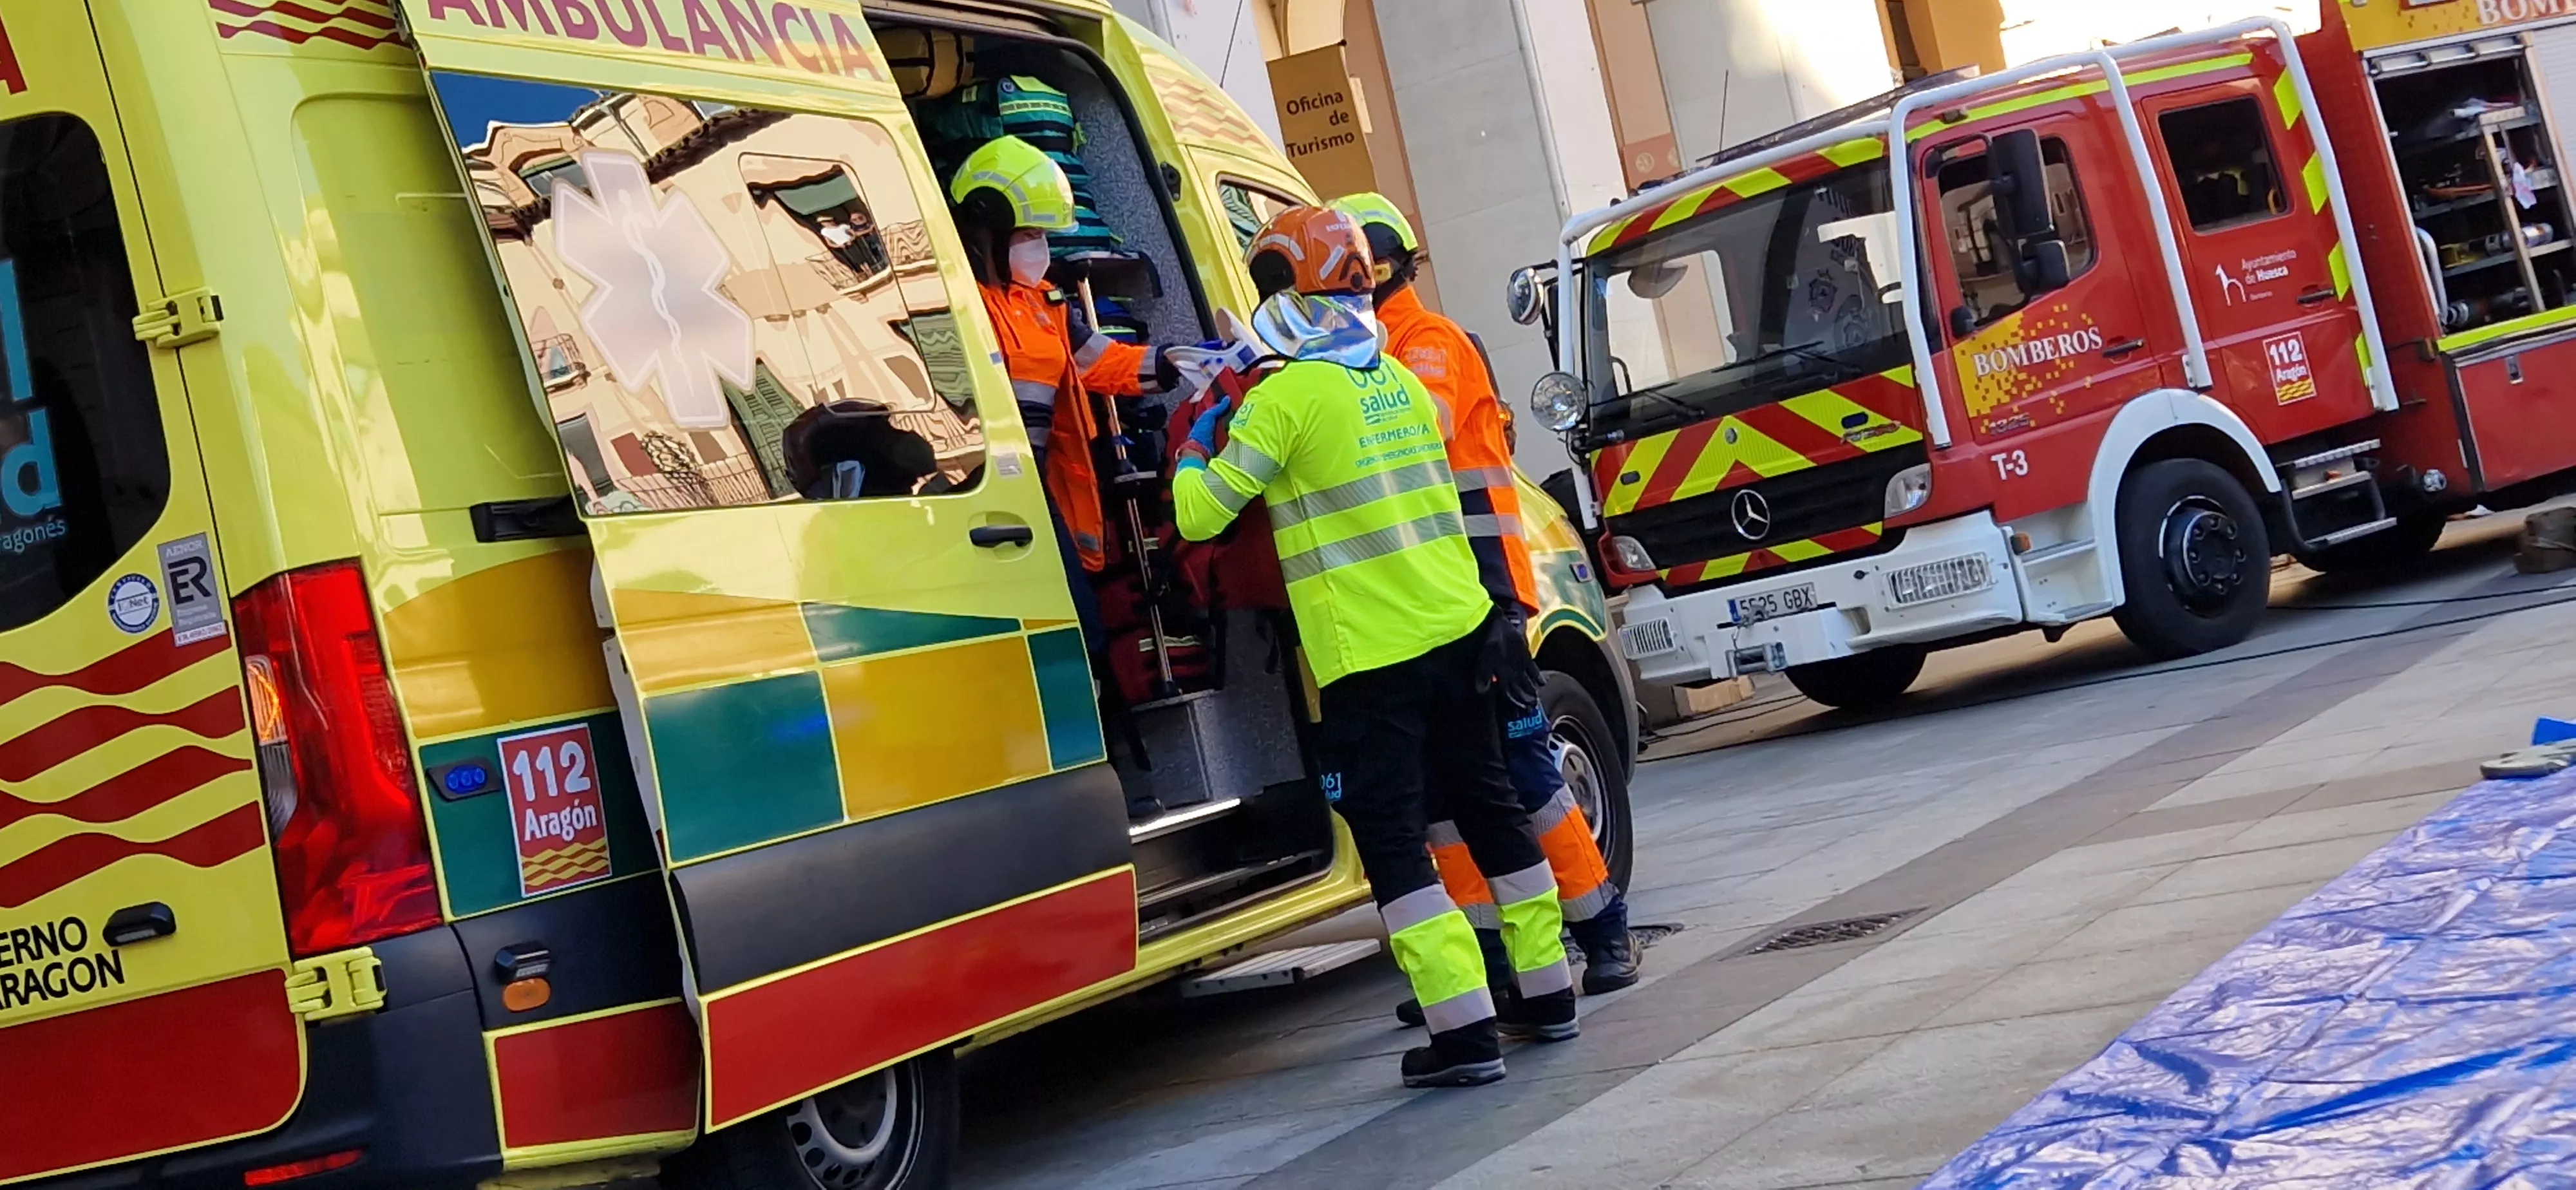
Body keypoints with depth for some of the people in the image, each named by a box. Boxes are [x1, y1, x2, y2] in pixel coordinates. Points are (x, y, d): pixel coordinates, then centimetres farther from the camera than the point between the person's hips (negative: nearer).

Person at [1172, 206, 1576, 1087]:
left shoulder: (1284, 398, -11)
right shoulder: (1401, 384, 11)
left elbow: (1200, 515, -11)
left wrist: (1194, 452, 8)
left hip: (1367, 655, -7)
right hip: (1459, 629, 7)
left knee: (1393, 840, -3)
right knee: (1489, 807, 17)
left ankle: (1466, 1032, -7)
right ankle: (1548, 995, 26)